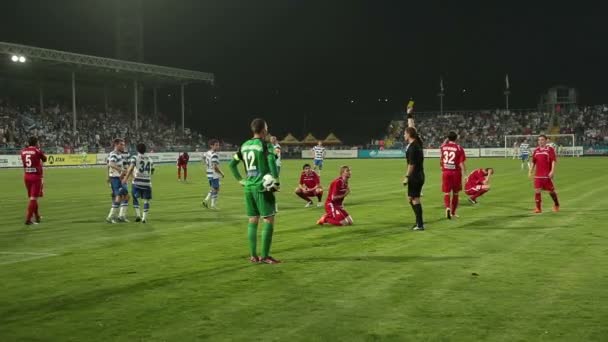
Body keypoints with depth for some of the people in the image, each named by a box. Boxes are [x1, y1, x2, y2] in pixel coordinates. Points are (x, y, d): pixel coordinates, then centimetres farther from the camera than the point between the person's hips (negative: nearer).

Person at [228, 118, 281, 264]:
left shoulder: (244, 145, 12)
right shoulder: (265, 145, -8)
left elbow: (232, 164, 16)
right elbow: (272, 161, -23)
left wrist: (240, 179, 17)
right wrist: (276, 180, -16)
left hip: (248, 187, 7)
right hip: (262, 187, -7)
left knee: (252, 221, 11)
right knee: (269, 220, -1)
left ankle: (253, 256, 14)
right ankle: (265, 256, -2)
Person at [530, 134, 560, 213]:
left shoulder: (550, 149, -4)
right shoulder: (536, 150, 12)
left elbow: (553, 161, -9)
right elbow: (533, 162, 17)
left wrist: (552, 171, -18)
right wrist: (530, 171, 10)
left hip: (547, 175, -4)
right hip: (538, 175, 4)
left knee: (551, 190, 6)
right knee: (537, 191, -4)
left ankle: (556, 205, 29)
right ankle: (538, 208, 2)